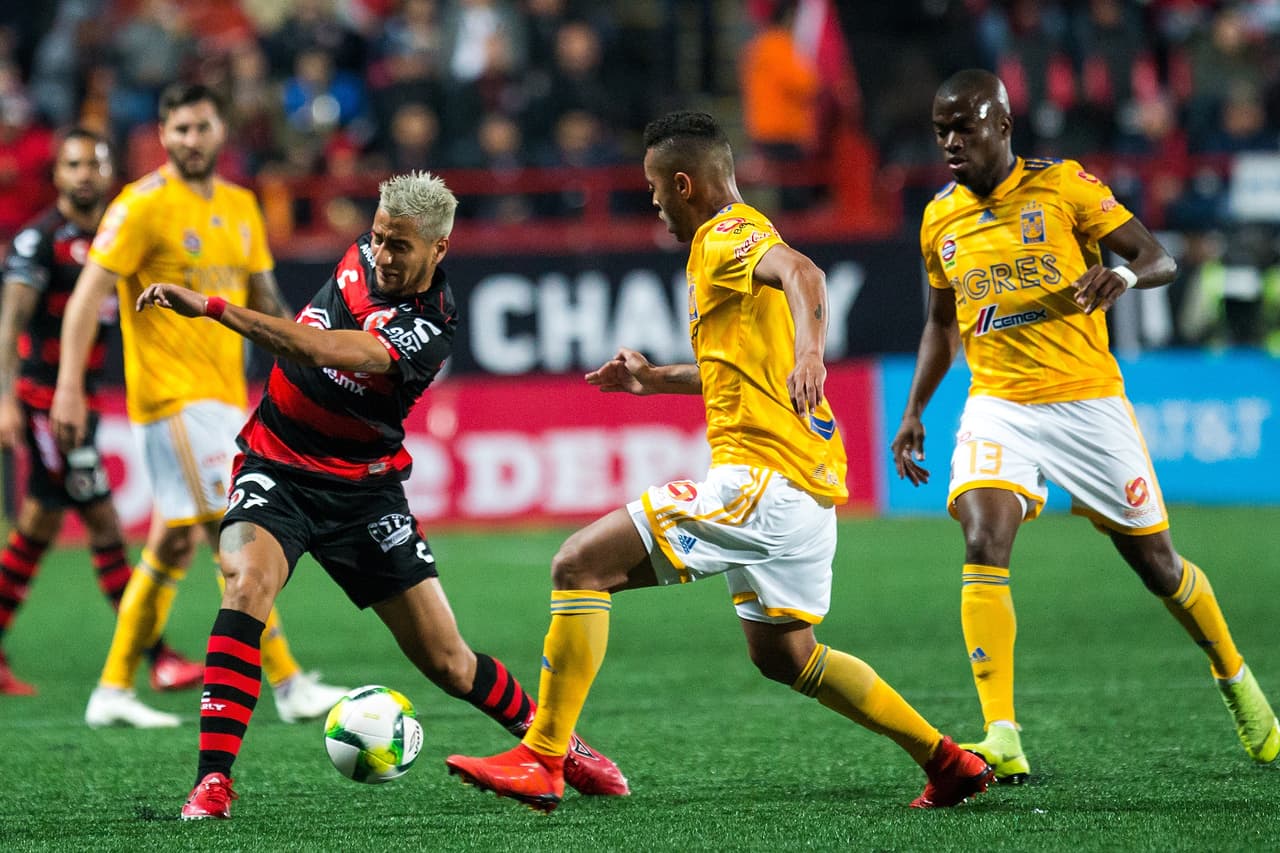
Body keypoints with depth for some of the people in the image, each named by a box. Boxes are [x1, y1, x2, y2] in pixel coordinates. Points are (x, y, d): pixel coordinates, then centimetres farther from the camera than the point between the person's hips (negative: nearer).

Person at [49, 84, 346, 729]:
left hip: (223, 397, 8)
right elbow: (88, 296, -11)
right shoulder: (144, 205, -9)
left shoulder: (240, 208, 13)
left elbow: (264, 301, 22)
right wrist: (69, 385, -19)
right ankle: (290, 686, -10)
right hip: (172, 396, -8)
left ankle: (113, 690, 14)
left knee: (173, 547, 9)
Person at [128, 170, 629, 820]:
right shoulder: (362, 258, -3)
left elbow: (323, 351, -38)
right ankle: (212, 781, -33)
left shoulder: (428, 331, -22)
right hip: (276, 467, 3)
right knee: (248, 582, -30)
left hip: (362, 488, -3)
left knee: (446, 661, 2)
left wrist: (212, 307, -43)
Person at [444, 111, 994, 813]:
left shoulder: (726, 235, -9)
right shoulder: (737, 241, 22)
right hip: (807, 484, 11)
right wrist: (655, 379, 37)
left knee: (580, 564, -12)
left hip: (762, 478, -11)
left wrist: (810, 350, -50)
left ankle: (541, 761, -14)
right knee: (780, 654, 24)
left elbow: (801, 273, -32)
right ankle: (948, 761, 25)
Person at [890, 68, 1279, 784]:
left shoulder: (1063, 186, -6)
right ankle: (1003, 740, -25)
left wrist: (1121, 274, -29)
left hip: (1087, 398, -3)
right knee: (983, 545, -22)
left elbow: (1161, 259, -7)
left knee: (1156, 563, 6)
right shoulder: (941, 220, 8)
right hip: (998, 406, 3)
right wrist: (914, 413, 14)